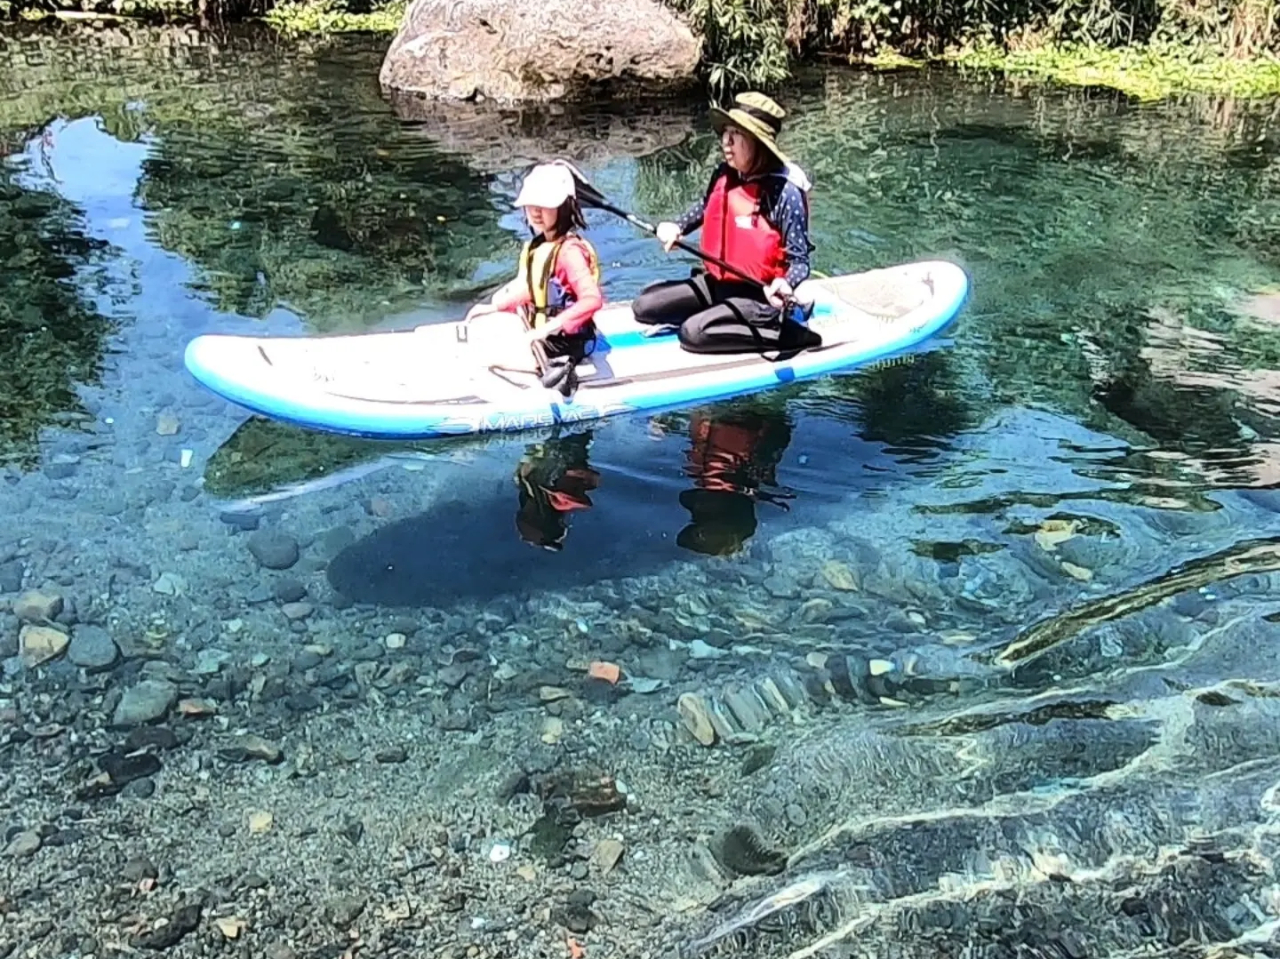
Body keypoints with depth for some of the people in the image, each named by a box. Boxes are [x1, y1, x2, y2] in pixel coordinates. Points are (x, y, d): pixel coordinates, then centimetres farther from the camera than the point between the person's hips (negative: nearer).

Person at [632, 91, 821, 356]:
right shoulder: (723, 175, -3)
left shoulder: (784, 192, -22)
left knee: (694, 333, -28)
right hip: (716, 282, 7)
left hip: (758, 296, -7)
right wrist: (677, 227, 5)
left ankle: (789, 333, -14)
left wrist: (785, 284, -39)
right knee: (644, 306, 3)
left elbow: (800, 260, -18)